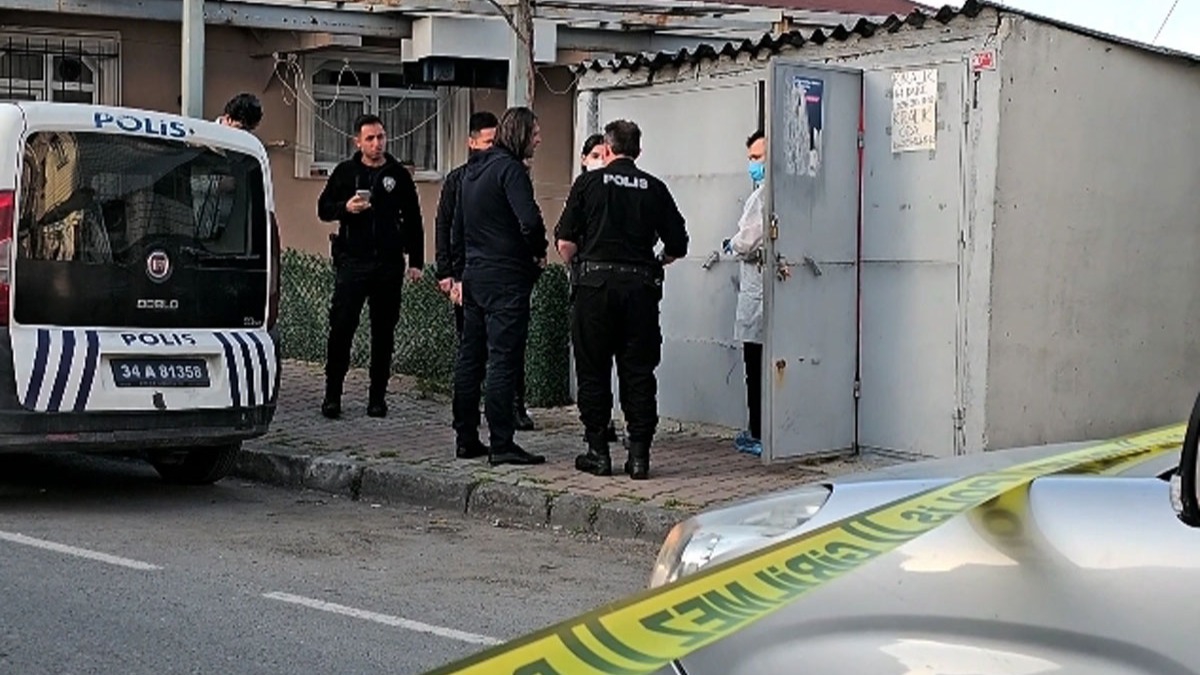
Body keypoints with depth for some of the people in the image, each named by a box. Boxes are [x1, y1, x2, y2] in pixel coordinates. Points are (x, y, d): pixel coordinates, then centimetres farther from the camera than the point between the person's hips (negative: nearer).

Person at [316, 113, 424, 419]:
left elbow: (413, 220, 12)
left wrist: (416, 261, 8)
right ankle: (332, 394, 2)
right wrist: (345, 208, -13)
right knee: (341, 328, -6)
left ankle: (378, 396, 13)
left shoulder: (398, 175, 8)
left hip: (389, 263, 1)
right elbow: (323, 208, 9)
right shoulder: (345, 172, 6)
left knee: (384, 331, 5)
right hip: (352, 262, -1)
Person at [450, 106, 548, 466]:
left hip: (475, 274, 9)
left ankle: (466, 439, 17)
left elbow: (457, 228, 21)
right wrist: (539, 253, -6)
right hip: (506, 277, -9)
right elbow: (530, 219, -24)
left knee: (470, 358, 12)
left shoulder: (473, 170, 15)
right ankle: (501, 444, -7)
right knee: (504, 360, -7)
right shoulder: (510, 168, -12)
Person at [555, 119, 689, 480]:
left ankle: (598, 452, 8)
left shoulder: (589, 183, 2)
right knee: (638, 371, 6)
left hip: (595, 284, -1)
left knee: (593, 370, 7)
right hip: (640, 285, 1)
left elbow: (565, 242, -2)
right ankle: (639, 453, 3)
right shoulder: (654, 188, 6)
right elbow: (678, 246, 7)